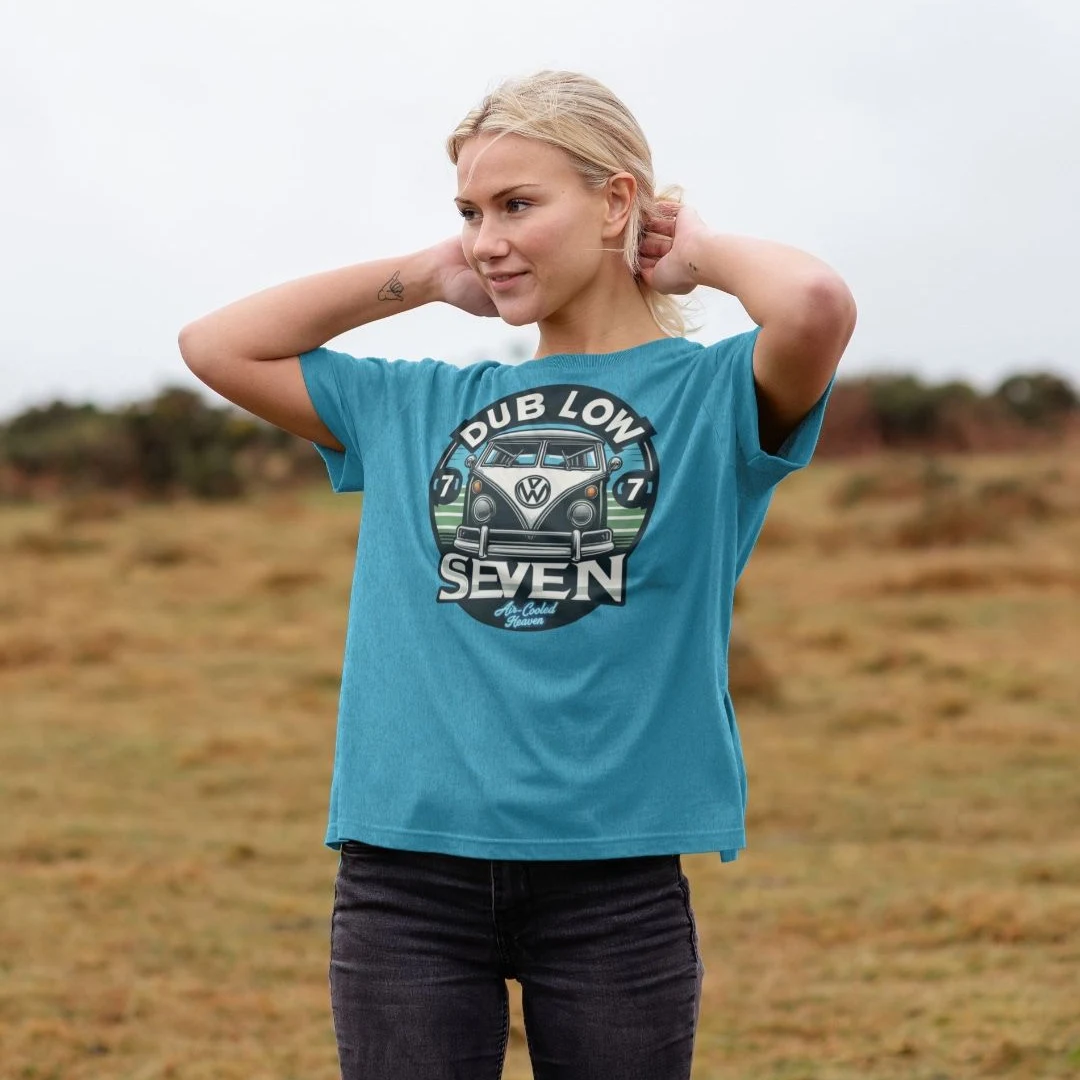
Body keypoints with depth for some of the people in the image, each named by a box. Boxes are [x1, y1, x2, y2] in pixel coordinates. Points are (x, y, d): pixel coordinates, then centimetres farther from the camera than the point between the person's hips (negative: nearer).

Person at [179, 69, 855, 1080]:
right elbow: (217, 345, 16)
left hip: (615, 872, -3)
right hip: (406, 865, 3)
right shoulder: (417, 407, 14)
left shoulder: (709, 393, 1)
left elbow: (815, 306, -20)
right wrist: (428, 275, 14)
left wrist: (702, 249, 1)